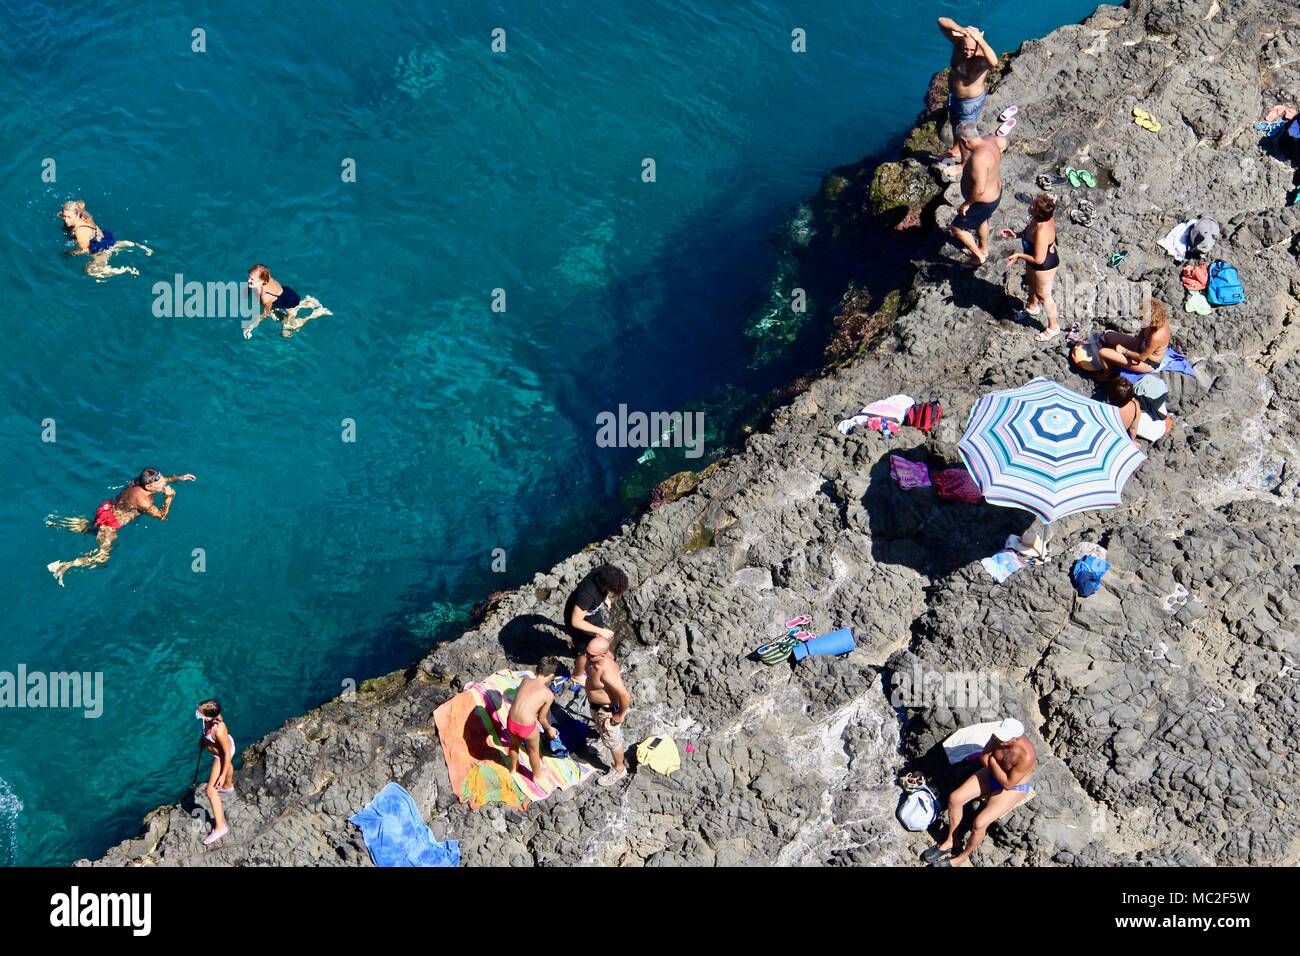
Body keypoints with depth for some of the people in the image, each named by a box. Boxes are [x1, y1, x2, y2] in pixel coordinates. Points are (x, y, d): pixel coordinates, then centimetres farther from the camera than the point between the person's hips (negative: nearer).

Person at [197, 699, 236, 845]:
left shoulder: (219, 730, -47)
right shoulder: (210, 716, -28)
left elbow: (227, 754, -33)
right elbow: (206, 729, -1)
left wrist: (222, 775, -24)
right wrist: (202, 739, 14)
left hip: (222, 756, -8)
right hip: (225, 744, 8)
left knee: (211, 791, -2)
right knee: (228, 766, 40)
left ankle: (220, 827, 10)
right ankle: (228, 786, 74)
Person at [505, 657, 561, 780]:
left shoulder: (525, 680, 2)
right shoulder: (549, 694, -9)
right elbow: (541, 718, 1)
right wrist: (549, 729, 21)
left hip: (511, 721, 4)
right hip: (526, 727, -4)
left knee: (514, 745, 35)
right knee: (534, 750, 27)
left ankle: (513, 768, 60)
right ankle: (536, 775, 51)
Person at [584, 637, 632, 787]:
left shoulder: (607, 673, -46)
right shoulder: (597, 654, -21)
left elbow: (625, 696, -39)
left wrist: (621, 715, -22)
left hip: (608, 709, -8)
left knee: (612, 740, 18)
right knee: (599, 726, 38)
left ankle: (619, 769, 42)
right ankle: (602, 735, 70)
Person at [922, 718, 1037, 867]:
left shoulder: (1026, 756, -37)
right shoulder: (999, 736, -20)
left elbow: (1008, 783, -28)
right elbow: (983, 757, -4)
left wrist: (992, 760, -21)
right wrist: (995, 767, -23)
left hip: (1013, 788, -6)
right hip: (991, 775, 6)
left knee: (980, 823, -21)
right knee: (955, 798, -7)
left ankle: (962, 857, 6)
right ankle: (949, 842, 13)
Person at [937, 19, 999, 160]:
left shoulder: (982, 58, -36)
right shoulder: (958, 41, -23)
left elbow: (994, 62, -60)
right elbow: (941, 21, -27)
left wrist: (981, 40, -57)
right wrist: (960, 29, -42)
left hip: (971, 101, -6)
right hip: (953, 94, 6)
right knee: (954, 122, 31)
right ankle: (956, 148, 61)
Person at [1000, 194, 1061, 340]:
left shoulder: (1042, 231, -43)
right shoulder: (1038, 219, -16)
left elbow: (1038, 259, -35)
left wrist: (1019, 256, -23)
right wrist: (1016, 235, -5)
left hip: (1044, 267, -9)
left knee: (1043, 295, 14)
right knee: (1031, 283, 34)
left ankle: (1053, 328, 37)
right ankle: (1032, 308, 65)